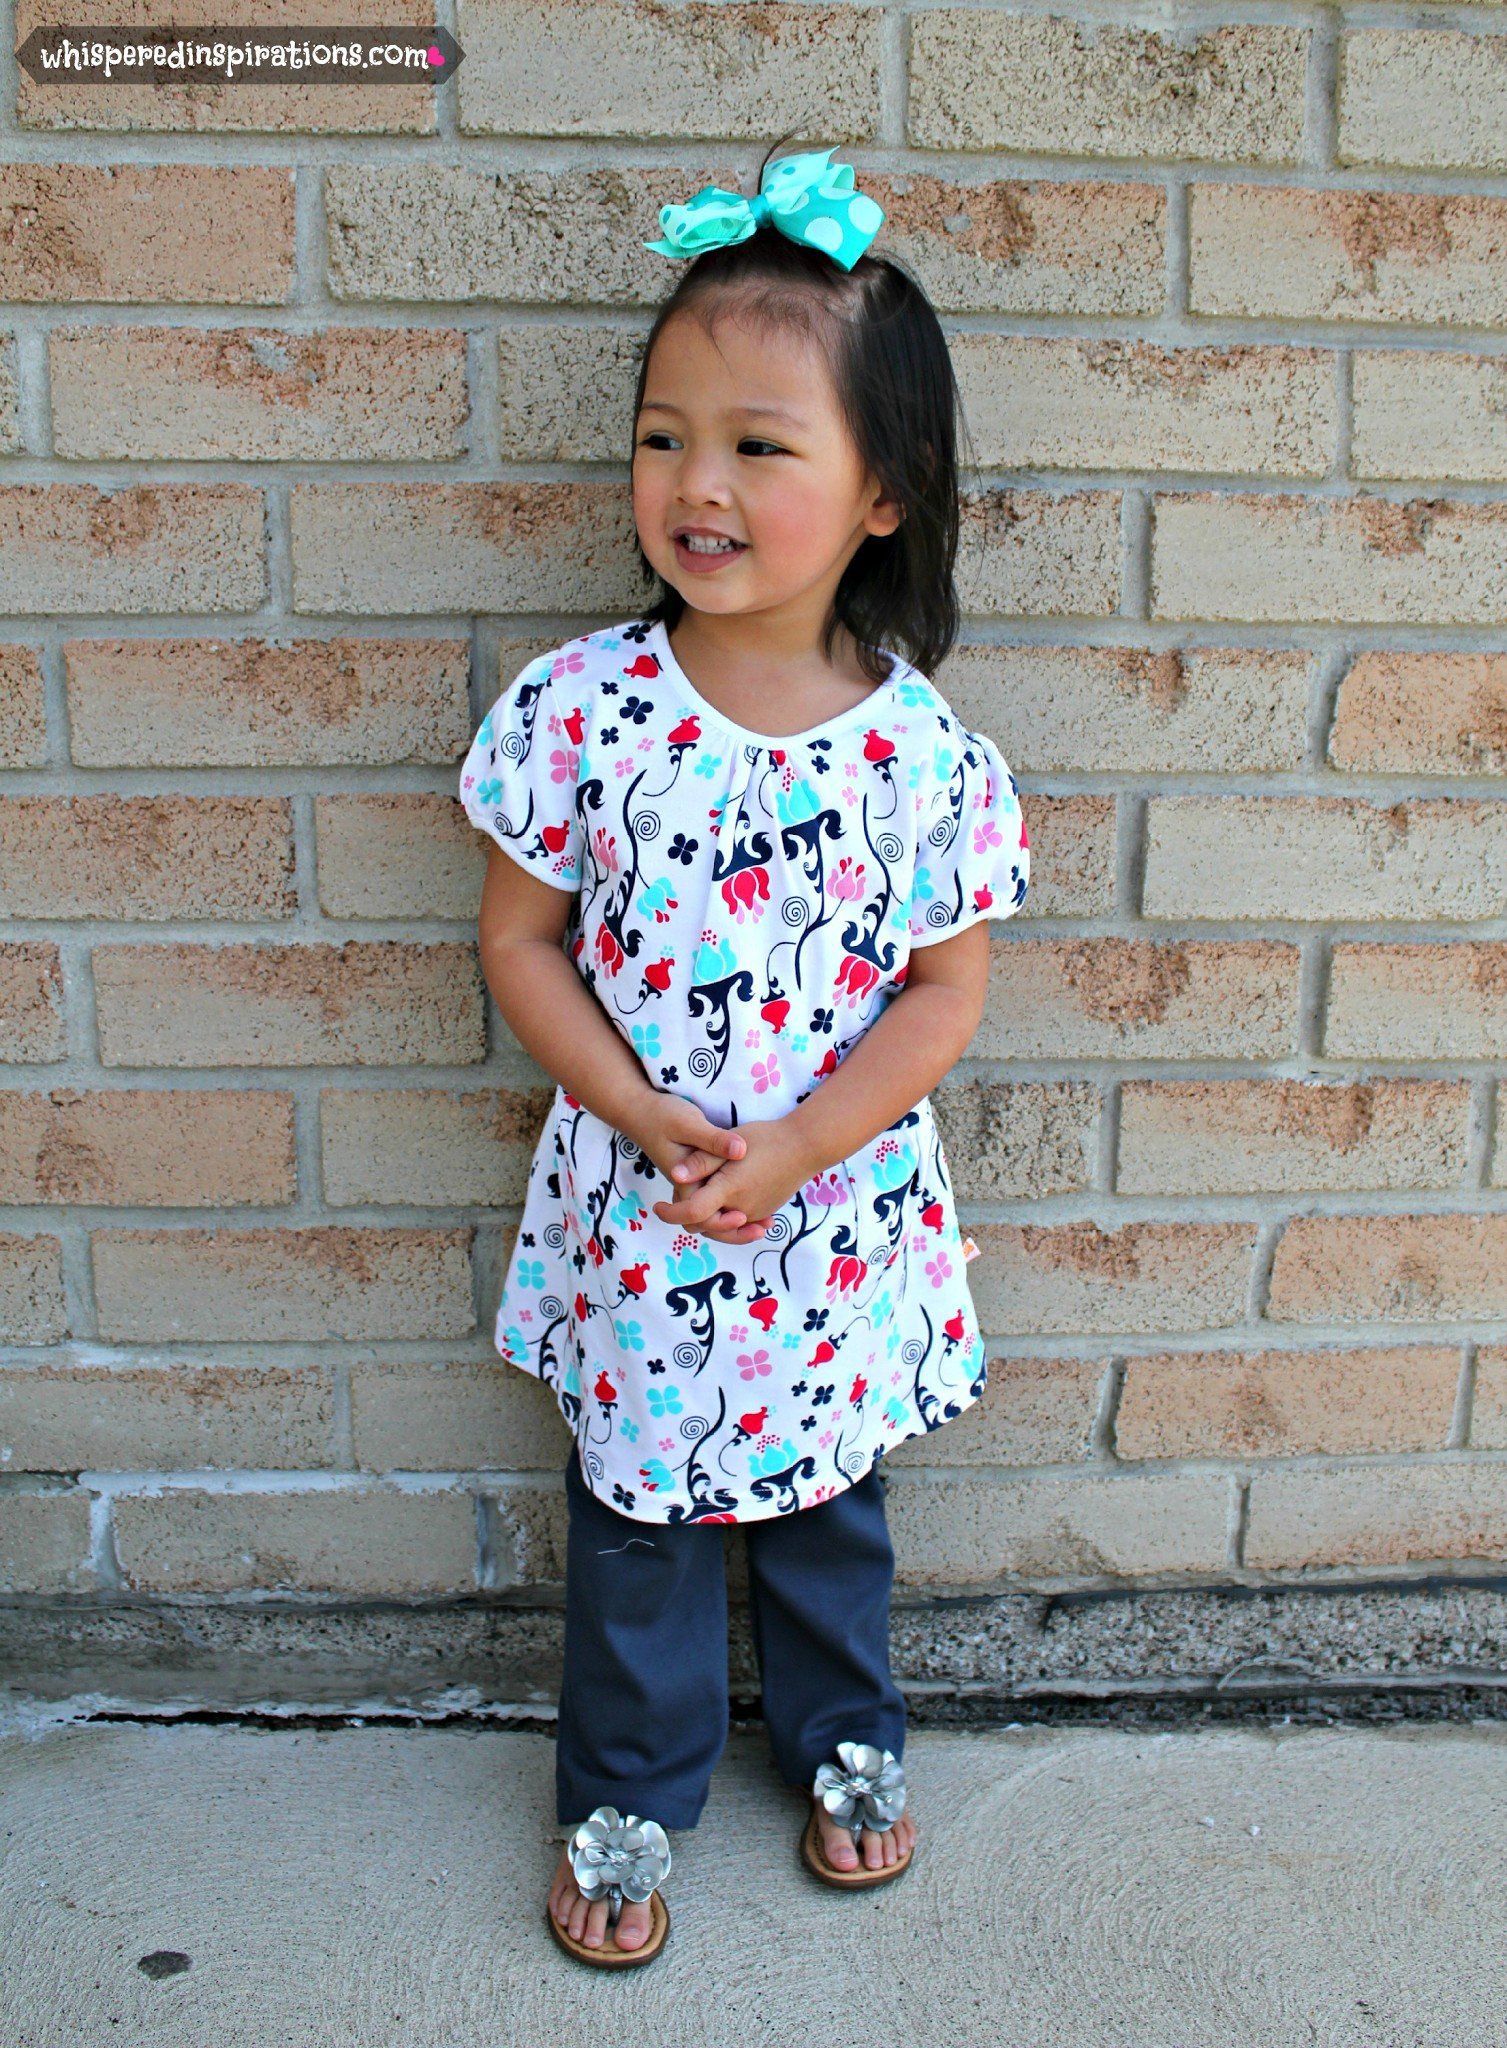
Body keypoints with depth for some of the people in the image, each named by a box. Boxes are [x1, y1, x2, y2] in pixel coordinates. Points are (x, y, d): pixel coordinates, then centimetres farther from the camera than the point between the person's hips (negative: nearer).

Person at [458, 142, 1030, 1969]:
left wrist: (792, 1149, -18)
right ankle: (627, 1789, 43)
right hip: (630, 1215, 0)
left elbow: (945, 990, -7)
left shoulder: (926, 747, -12)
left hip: (842, 1216, 1)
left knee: (826, 1490, 22)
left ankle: (843, 1735, 51)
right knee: (632, 1507, 17)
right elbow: (520, 941, -7)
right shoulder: (582, 708, -13)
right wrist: (652, 1122, -17)